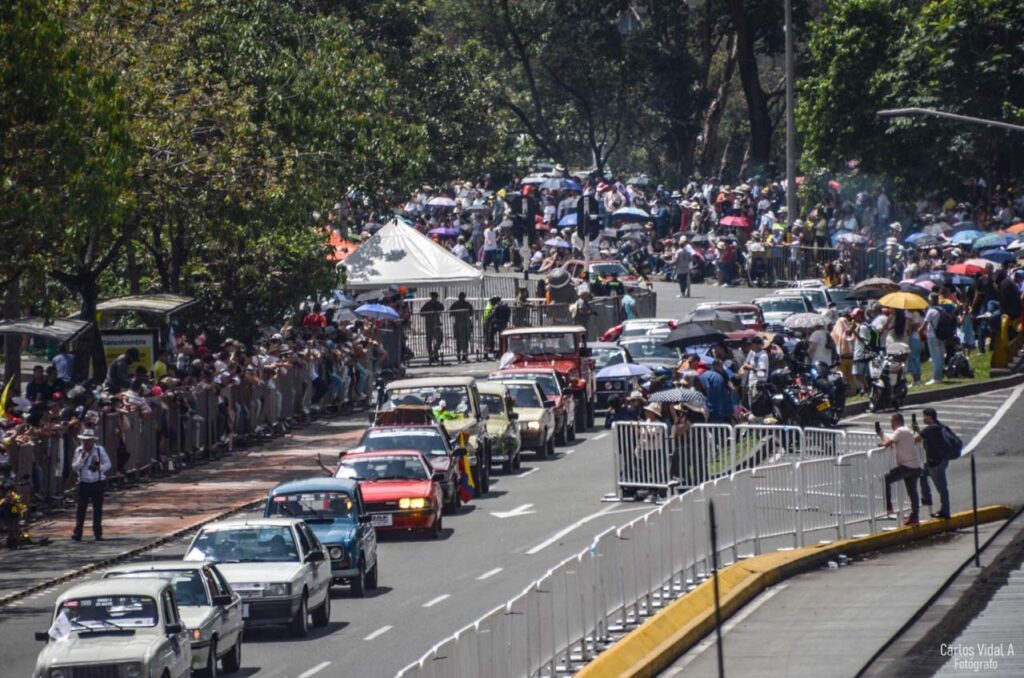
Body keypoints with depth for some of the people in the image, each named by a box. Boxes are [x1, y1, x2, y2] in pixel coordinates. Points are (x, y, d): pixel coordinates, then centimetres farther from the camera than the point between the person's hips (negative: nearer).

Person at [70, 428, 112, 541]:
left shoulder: (100, 450, -1)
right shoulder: (79, 451, 1)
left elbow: (107, 464, 4)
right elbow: (75, 467, -3)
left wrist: (100, 467, -16)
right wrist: (82, 457, -16)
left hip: (98, 483, 0)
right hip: (84, 483, 0)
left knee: (97, 509, 5)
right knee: (81, 508, -4)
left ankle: (98, 533, 14)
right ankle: (77, 534, -2)